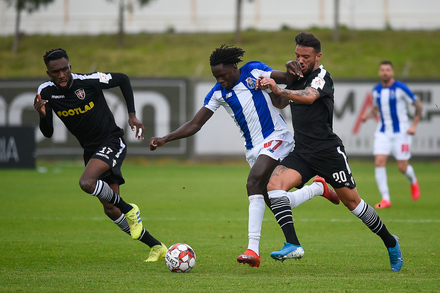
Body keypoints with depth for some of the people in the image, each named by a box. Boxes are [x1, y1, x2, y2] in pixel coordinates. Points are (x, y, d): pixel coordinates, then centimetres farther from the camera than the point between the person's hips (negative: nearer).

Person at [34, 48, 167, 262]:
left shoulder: (89, 81, -18)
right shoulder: (46, 92, -6)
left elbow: (123, 79, 0)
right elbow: (48, 133, -4)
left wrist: (132, 114, -4)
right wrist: (42, 115, -25)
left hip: (112, 142, -6)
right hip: (91, 150, 6)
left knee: (86, 182, -32)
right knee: (111, 211, 5)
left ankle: (129, 210, -8)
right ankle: (156, 246, 17)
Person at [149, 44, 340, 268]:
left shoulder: (254, 71, -4)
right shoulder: (218, 93, 4)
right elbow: (195, 124, 2)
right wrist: (165, 139, -9)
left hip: (276, 137, -5)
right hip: (253, 149, 5)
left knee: (253, 183, -27)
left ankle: (253, 249, -33)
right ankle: (318, 187, 30)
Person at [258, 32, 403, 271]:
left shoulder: (322, 76, -10)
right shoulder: (298, 79, 13)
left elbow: (309, 97, -32)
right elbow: (280, 104, 26)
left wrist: (279, 90, -45)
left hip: (327, 151, -6)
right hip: (301, 153, 6)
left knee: (352, 201, 2)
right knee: (274, 184, -20)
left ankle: (390, 242, 24)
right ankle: (293, 245, -27)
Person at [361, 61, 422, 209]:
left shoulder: (400, 88, -10)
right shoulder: (376, 90, 5)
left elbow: (418, 105, -4)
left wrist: (414, 125, -11)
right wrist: (368, 115, -1)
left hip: (401, 132, -4)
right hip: (383, 132, 4)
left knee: (402, 167, -2)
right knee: (379, 162, -14)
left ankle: (413, 181, 36)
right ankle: (385, 199, -9)